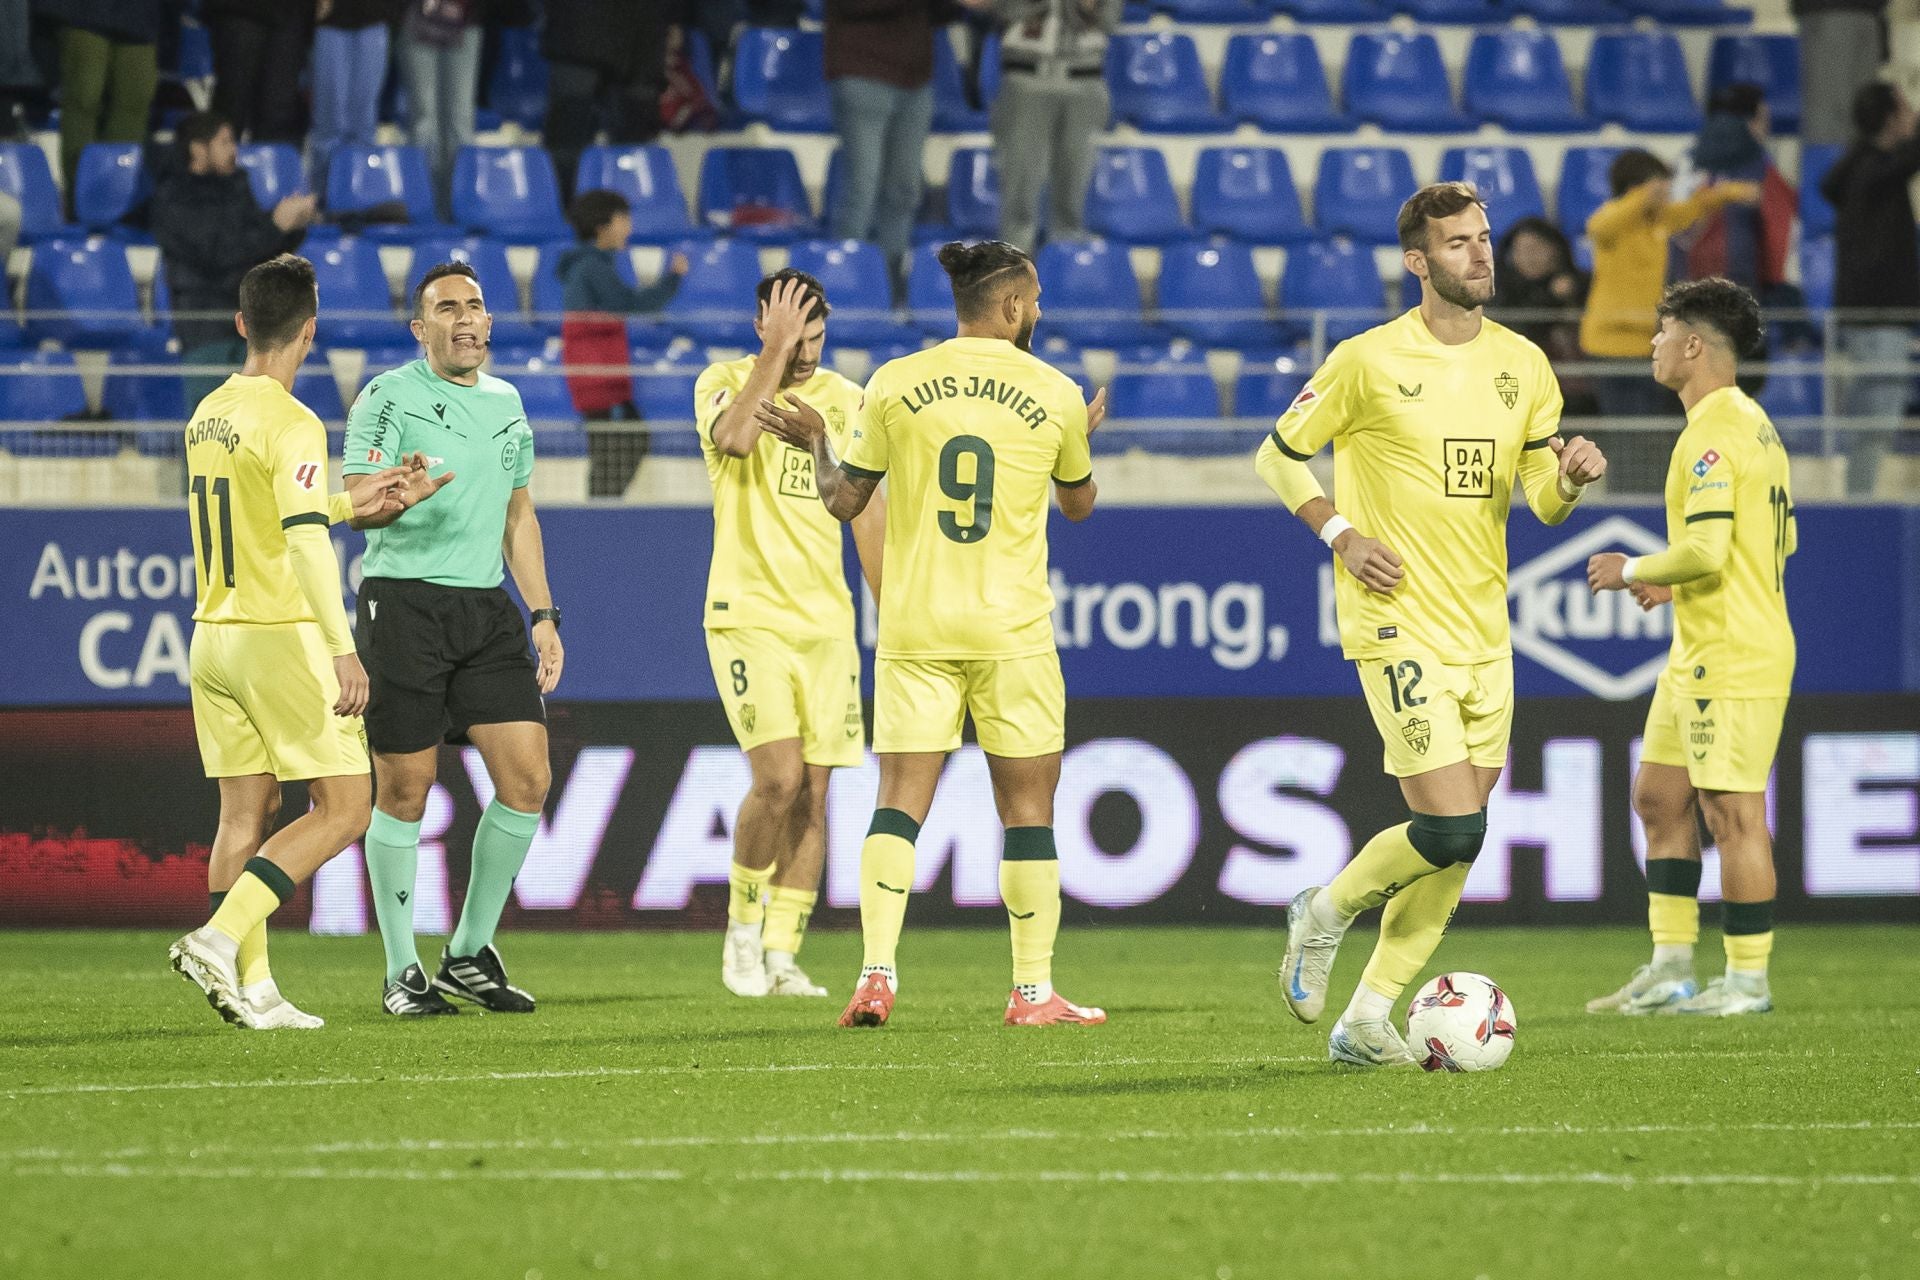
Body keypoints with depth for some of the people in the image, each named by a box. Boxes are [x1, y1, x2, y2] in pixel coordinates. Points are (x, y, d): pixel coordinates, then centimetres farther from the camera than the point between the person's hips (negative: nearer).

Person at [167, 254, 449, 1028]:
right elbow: (304, 540, -24)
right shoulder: (291, 425, -15)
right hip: (281, 639, -8)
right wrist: (342, 649, -27)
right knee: (343, 808, -2)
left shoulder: (208, 417, 10)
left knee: (246, 811, 9)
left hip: (213, 637, 8)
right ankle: (221, 937, -15)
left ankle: (251, 985, 5)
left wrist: (350, 505, 21)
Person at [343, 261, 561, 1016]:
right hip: (404, 605, -6)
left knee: (528, 779, -2)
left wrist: (542, 615, 17)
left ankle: (470, 954, 12)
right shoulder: (389, 397, -3)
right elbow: (356, 503, -10)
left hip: (486, 608, 6)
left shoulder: (506, 402, 16)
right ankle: (402, 971, 8)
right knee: (405, 789, -2)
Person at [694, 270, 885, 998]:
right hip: (748, 612, -5)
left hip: (827, 621, 5)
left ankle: (781, 956, 7)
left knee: (814, 794, 1)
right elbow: (735, 436, -26)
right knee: (779, 777, -17)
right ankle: (743, 928, 4)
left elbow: (867, 511, 15)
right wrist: (775, 353, -21)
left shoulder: (842, 399, 9)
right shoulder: (724, 382, -2)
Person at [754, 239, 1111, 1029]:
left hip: (914, 629, 1)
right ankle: (1034, 989, 6)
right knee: (1027, 808, 6)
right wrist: (1084, 437, 36)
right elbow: (1079, 503, 16)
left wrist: (816, 442, 26)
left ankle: (876, 976, -11)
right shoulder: (1054, 395, 0)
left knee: (899, 799, 2)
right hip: (1013, 631, -1)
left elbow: (844, 500, 6)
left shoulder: (895, 385, 0)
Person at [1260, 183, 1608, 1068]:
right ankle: (1327, 914, 11)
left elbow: (1545, 502, 11)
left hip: (1484, 630, 6)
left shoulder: (1522, 364, 9)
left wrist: (1571, 474, -12)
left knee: (1457, 845, 6)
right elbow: (1277, 456, 4)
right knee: (1451, 829, -16)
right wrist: (1341, 535, -9)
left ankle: (1367, 1020, 16)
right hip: (1399, 623, -6)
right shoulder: (1368, 362, -6)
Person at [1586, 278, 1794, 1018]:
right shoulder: (1754, 425, 15)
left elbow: (1705, 550, -26)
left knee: (1732, 812, -5)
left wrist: (1634, 570, -8)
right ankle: (1671, 968, 16)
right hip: (1698, 654, 11)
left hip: (1731, 658, -11)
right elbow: (1781, 536, 21)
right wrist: (1673, 583, 19)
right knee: (1659, 797, 13)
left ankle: (1747, 981, 0)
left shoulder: (1713, 435, -18)